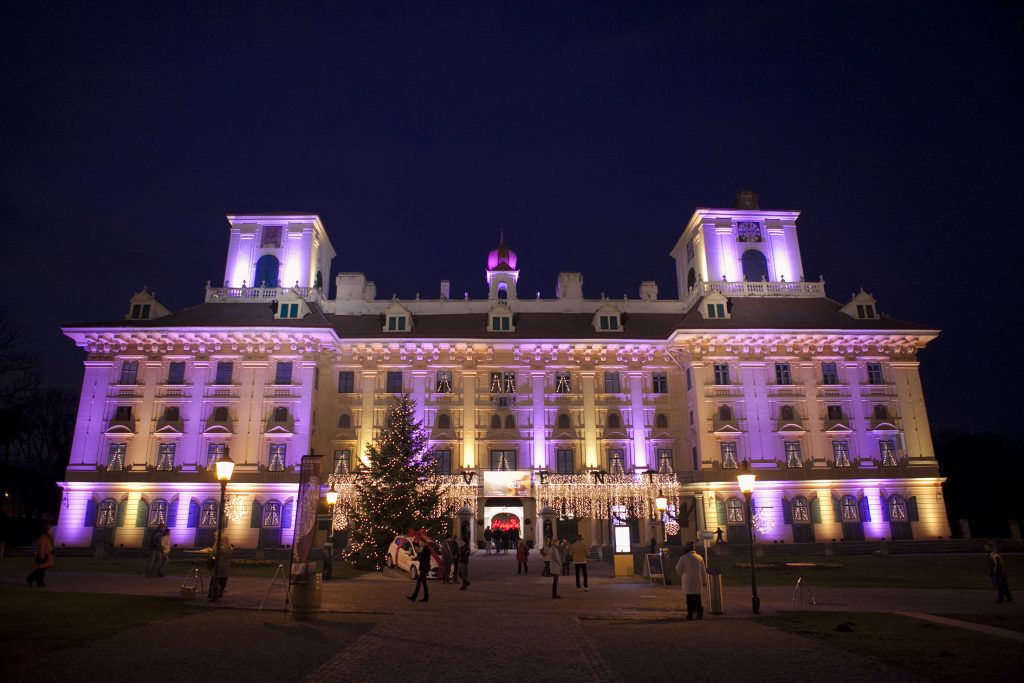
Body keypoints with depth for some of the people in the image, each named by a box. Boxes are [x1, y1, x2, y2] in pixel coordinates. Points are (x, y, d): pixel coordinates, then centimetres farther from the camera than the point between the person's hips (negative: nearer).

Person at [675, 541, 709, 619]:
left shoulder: (683, 557, -6)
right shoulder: (699, 557, 5)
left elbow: (678, 569, -4)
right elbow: (703, 571, 10)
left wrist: (681, 576, 17)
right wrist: (704, 582, 20)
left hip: (688, 581, -3)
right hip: (698, 581, 3)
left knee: (689, 598, 4)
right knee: (697, 598, 10)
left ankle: (690, 614, 2)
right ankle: (700, 614, 7)